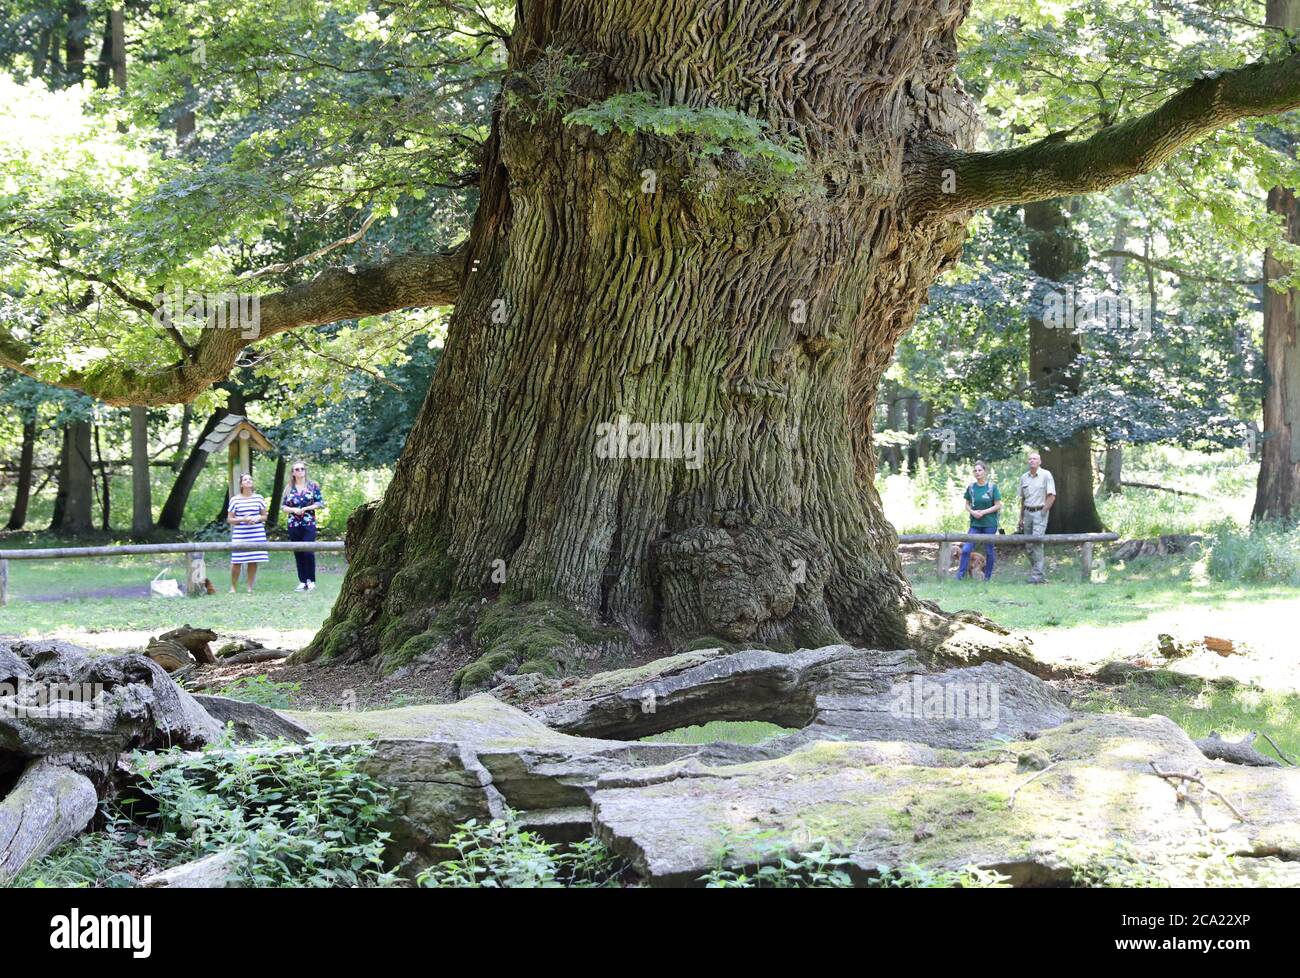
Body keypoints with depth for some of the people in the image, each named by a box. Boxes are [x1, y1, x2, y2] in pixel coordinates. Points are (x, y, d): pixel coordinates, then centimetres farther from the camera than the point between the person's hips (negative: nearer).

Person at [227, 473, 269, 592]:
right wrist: (242, 519, -13)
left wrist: (258, 519, -8)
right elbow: (229, 519, 3)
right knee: (236, 562, -6)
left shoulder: (259, 498, 7)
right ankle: (233, 587, 6)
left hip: (257, 535, 2)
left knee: (254, 562, 1)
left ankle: (250, 587, 11)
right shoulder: (235, 500, 1)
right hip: (240, 535, -2)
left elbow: (264, 516, 14)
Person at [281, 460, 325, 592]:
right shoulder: (289, 488, 9)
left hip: (309, 524, -3)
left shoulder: (313, 486, 2)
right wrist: (293, 510, -10)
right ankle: (302, 582, 9)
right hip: (294, 525, 3)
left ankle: (311, 581, -1)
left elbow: (320, 503, 1)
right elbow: (284, 506, 10)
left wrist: (305, 508, -10)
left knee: (308, 552, -11)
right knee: (298, 554, 4)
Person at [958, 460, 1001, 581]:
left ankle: (987, 577, 18)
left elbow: (998, 506, -4)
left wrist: (983, 512, -14)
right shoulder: (971, 487, 4)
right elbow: (967, 504, 11)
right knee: (966, 549, -8)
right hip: (975, 524, 2)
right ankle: (960, 576, -5)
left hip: (989, 524, -2)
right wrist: (972, 512, -10)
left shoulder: (992, 487, -5)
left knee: (989, 551, 6)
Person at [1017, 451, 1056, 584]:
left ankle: (1037, 575, -18)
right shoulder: (1024, 477, 12)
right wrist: (1021, 517, 15)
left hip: (1040, 512, -6)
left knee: (1036, 542, -16)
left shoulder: (1046, 475, -5)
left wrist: (1042, 512, -12)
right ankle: (1042, 573, 18)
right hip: (1027, 512, 6)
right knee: (1029, 545, 7)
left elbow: (1052, 496, -8)